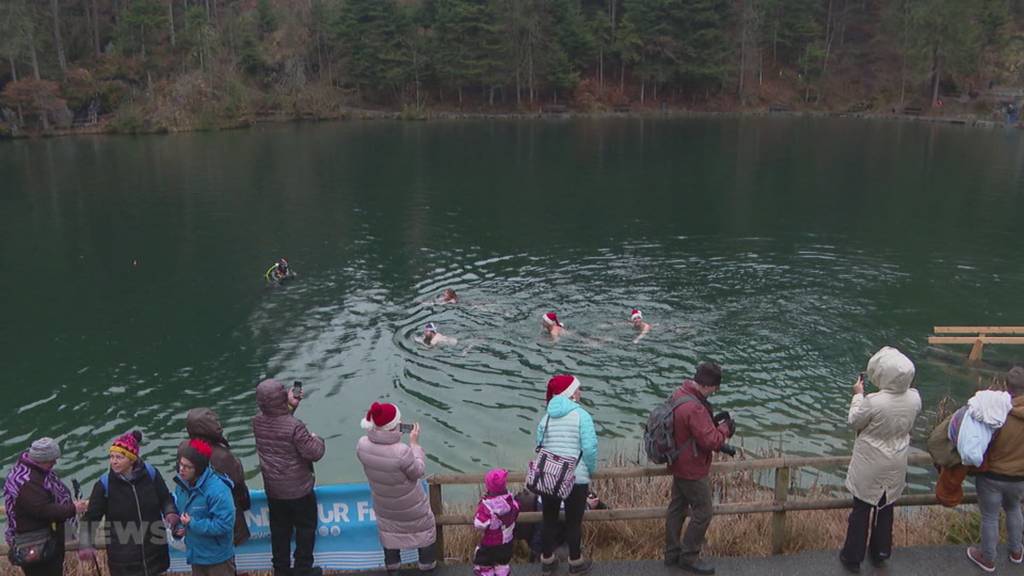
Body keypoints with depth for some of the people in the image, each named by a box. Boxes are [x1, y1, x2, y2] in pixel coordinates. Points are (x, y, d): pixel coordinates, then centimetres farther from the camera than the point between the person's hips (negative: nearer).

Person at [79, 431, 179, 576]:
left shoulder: (151, 474, -7)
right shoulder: (105, 483, -11)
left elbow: (165, 499, 6)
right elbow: (91, 517, -5)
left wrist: (171, 513, -14)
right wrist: (86, 545, -17)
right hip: (122, 557, -2)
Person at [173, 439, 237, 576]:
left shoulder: (217, 490, -28)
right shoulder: (182, 484, -2)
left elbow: (224, 524, -29)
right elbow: (179, 510, 15)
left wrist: (193, 524, -26)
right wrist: (180, 526, -6)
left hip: (218, 557, -7)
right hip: (196, 554, 8)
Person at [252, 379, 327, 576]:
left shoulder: (257, 422, -8)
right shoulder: (295, 426, -28)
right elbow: (314, 453, -24)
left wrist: (290, 406, 12)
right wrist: (317, 440, -5)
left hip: (273, 491, 5)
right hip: (299, 490, -5)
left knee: (280, 531, 19)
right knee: (306, 529, 14)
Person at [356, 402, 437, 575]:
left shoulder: (362, 445, -24)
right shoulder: (402, 451, -40)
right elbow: (419, 472, -22)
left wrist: (378, 431, -7)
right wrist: (415, 443, -18)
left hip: (383, 504, 4)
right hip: (410, 505, -4)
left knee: (388, 531, 30)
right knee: (423, 529, 25)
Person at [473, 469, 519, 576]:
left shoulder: (486, 505, -29)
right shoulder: (510, 499, -11)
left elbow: (479, 524, -30)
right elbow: (516, 511, 6)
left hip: (490, 543, -6)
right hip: (507, 540, 6)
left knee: (484, 563, 12)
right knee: (503, 562, 24)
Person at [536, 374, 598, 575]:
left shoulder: (546, 417, 3)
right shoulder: (581, 415, -12)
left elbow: (539, 446, 3)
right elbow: (590, 448, -17)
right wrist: (591, 471, -1)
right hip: (576, 478, -4)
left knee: (549, 519, 18)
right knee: (574, 521, 12)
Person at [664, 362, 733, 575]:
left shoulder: (680, 393, 0)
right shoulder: (694, 408, -31)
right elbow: (711, 441, -26)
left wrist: (713, 421, 4)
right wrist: (725, 428, -8)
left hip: (679, 465, 10)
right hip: (693, 470, -10)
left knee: (677, 508, 18)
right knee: (702, 513, 4)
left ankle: (672, 553, 30)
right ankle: (689, 558, 15)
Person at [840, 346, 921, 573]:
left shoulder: (873, 402, -32)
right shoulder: (914, 398, -16)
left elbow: (853, 422, -14)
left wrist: (858, 394, -3)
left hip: (870, 465, -4)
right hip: (896, 465, 4)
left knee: (861, 509, 12)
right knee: (886, 508, 23)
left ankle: (853, 557, 24)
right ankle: (880, 551, 40)